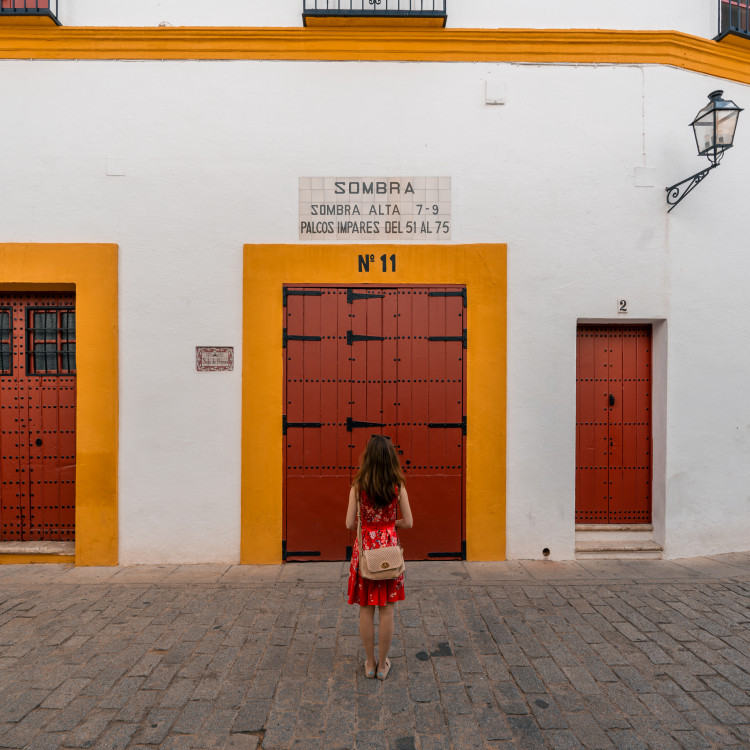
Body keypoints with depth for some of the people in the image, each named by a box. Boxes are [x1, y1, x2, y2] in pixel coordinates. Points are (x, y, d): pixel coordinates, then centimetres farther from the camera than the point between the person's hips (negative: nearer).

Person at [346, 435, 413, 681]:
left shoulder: (358, 486, -9)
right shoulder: (398, 486, -7)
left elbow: (350, 523, -8)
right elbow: (408, 522, -3)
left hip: (365, 548, 0)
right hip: (390, 547, 0)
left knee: (366, 609, 13)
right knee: (387, 610, 11)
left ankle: (369, 664, 24)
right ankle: (383, 664, 23)